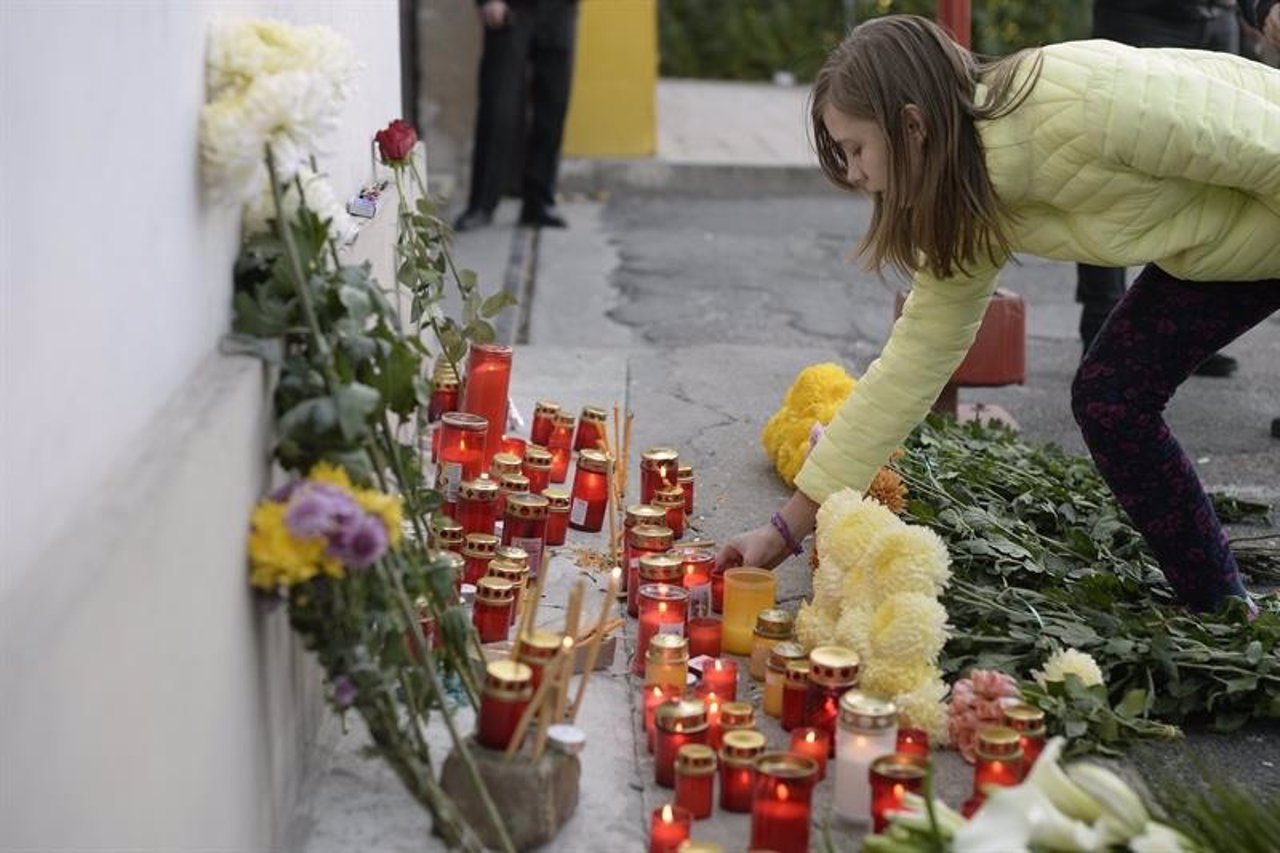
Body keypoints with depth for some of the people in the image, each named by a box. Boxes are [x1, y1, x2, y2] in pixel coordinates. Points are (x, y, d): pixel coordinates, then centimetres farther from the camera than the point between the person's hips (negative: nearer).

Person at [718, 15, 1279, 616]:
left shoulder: (1082, 103, -36)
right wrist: (790, 525, -5)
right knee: (1108, 399, 0)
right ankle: (1221, 616, 13)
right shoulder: (966, 214, -11)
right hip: (1220, 250, 7)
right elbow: (912, 362, -5)